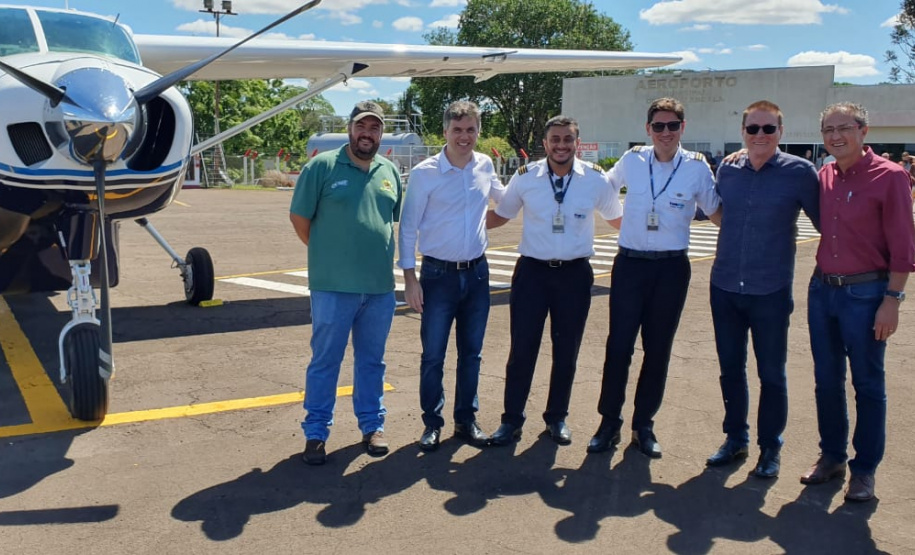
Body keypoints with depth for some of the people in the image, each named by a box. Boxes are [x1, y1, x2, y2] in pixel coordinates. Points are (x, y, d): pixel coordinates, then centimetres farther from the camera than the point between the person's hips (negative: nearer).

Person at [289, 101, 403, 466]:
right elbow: (299, 216, -1)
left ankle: (372, 425, 28)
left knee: (372, 360, 15)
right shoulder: (322, 166, -5)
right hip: (333, 286, -4)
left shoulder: (390, 172, 9)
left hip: (381, 286, 4)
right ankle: (316, 432, 16)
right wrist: (326, 253, 6)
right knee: (325, 360, 5)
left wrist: (378, 255, 11)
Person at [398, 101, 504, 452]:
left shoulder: (485, 165, 3)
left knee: (471, 353, 12)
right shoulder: (425, 172, -10)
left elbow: (502, 197, 26)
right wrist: (410, 278, -10)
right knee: (433, 355, 2)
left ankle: (466, 419, 25)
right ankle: (432, 423, 17)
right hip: (439, 275, -4)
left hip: (477, 273, 4)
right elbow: (408, 227, -6)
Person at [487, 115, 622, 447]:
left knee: (566, 351, 10)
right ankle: (512, 420, 14)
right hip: (532, 271, -1)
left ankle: (557, 418, 27)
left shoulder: (595, 180, -1)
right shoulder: (525, 177, -2)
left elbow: (617, 219, 14)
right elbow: (500, 215, 11)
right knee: (522, 349, 0)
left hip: (575, 273, 1)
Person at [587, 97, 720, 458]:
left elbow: (717, 211, 8)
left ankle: (643, 425, 22)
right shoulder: (632, 160, 3)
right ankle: (609, 422, 13)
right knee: (618, 346, -1)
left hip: (671, 268, 0)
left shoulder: (697, 167, -2)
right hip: (630, 263, 0)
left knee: (658, 350, 8)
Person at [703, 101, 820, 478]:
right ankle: (735, 439, 30)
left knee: (771, 374, 7)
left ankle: (770, 448, 24)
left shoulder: (799, 172, -7)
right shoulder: (728, 170, 5)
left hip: (771, 291, -4)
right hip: (725, 287, 4)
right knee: (730, 369, 14)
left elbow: (825, 221, 2)